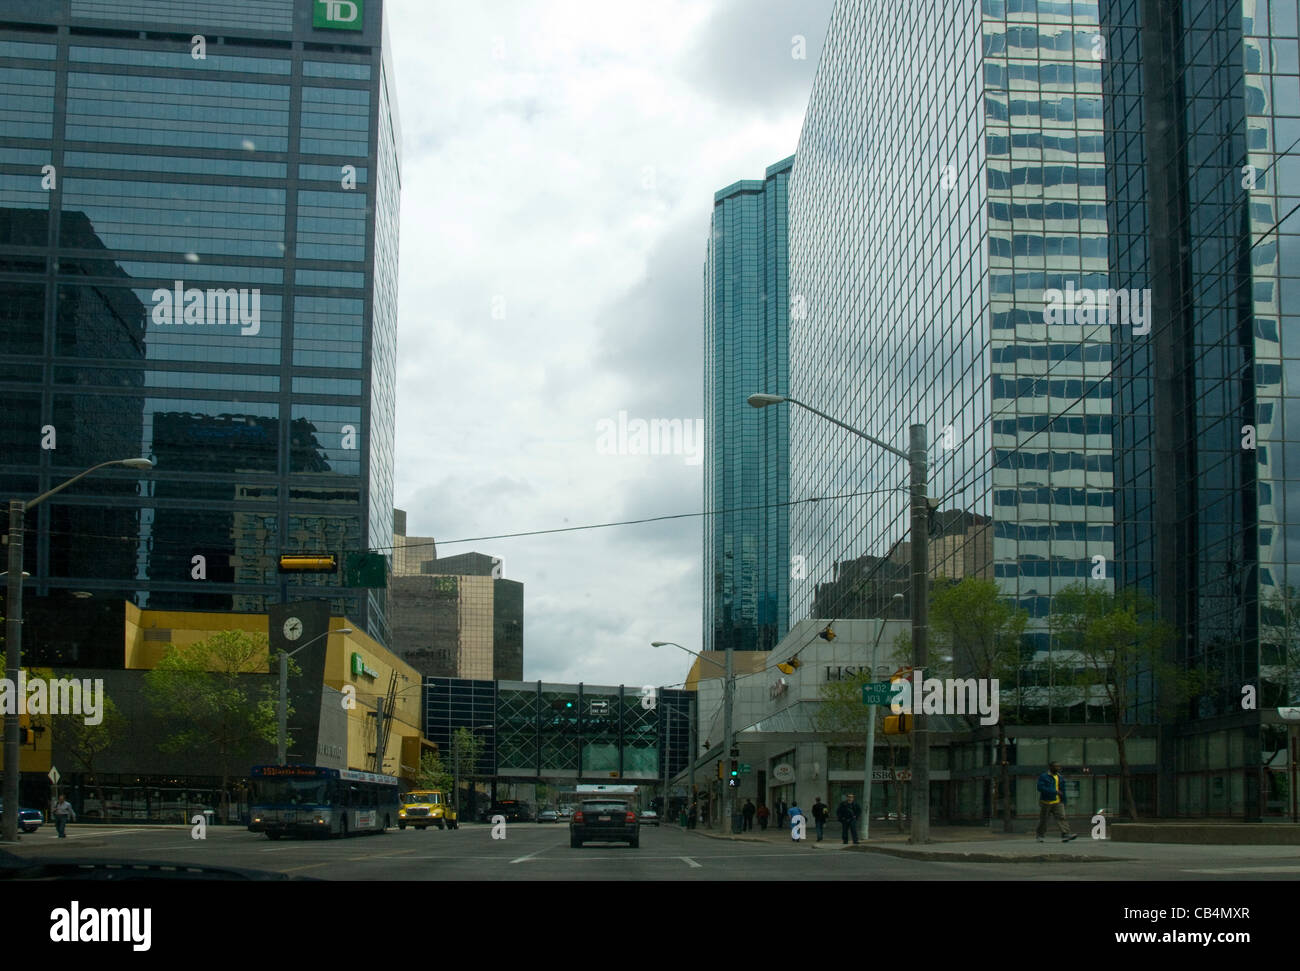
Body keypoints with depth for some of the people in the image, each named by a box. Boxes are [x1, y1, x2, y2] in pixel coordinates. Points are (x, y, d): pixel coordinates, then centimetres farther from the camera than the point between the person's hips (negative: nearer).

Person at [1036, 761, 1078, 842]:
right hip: (1046, 802, -4)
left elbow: (1062, 790, 19)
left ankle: (1065, 834, -25)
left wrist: (1064, 802, 17)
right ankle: (1040, 836, 22)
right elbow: (1040, 787, -21)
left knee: (1061, 817, -14)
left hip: (1057, 802, 4)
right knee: (1043, 820, 6)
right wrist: (1055, 792, -24)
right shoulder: (1043, 777, -7)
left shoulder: (1059, 777, 12)